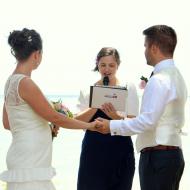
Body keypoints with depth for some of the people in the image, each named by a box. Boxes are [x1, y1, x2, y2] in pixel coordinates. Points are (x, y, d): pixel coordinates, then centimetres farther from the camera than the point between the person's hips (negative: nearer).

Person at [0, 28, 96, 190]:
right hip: (28, 160, -9)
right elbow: (55, 117, -11)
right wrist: (88, 125, 1)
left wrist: (47, 127, 19)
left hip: (32, 160, 9)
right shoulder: (25, 83, -16)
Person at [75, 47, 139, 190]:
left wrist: (116, 116, -23)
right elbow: (78, 121, -1)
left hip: (120, 152, -1)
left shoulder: (128, 88, 2)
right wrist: (96, 105, -15)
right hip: (93, 151, 1)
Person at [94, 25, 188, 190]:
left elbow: (147, 121, -20)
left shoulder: (159, 80, -15)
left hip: (157, 156, -10)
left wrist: (112, 126, -14)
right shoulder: (176, 77, 15)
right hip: (173, 154, 10)